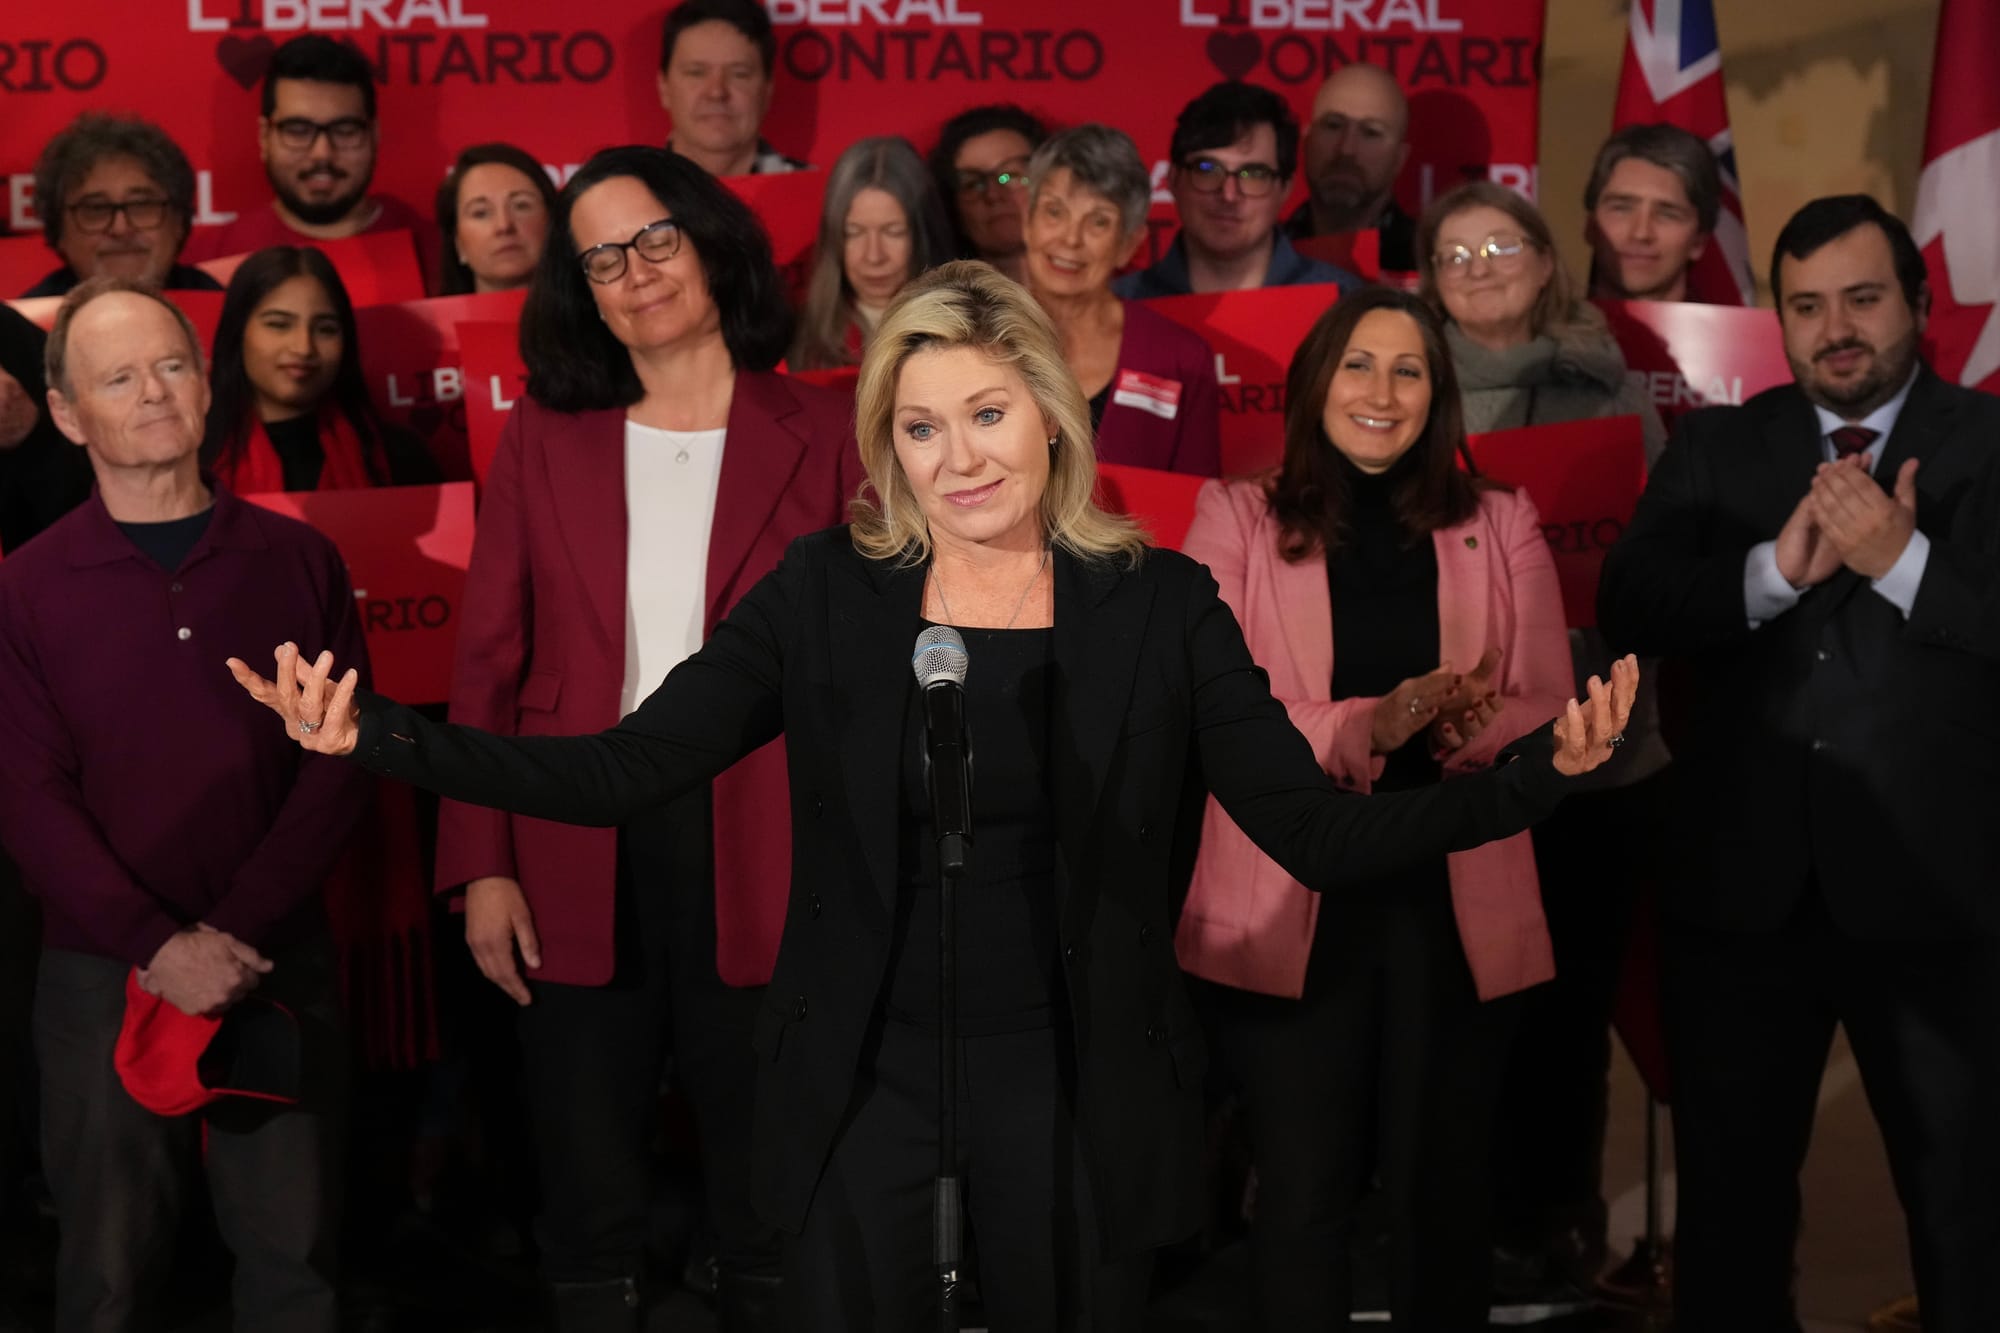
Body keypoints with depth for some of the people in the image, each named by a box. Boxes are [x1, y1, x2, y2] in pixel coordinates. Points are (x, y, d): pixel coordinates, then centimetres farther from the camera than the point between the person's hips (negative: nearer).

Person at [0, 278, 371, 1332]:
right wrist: (158, 946, -16)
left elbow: (338, 768, 0)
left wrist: (232, 933, -12)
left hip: (279, 968, 1)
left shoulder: (297, 561, 5)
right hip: (101, 974, -1)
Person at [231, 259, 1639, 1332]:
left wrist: (1534, 778, -24)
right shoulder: (828, 591, -2)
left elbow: (1323, 830, -8)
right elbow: (620, 772, -7)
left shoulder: (1156, 603, -3)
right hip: (869, 1082, 1)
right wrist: (378, 738, -20)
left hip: (1077, 1091, 0)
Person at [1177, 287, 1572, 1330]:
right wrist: (1366, 727, -22)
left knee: (1442, 1192, 8)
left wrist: (1467, 727, -18)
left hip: (1457, 907, 2)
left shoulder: (1501, 526, 8)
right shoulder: (1238, 519, 2)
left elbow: (1551, 717, 4)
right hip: (1291, 911, -2)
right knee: (1302, 1194, 2)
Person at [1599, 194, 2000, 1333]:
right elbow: (1631, 608, -7)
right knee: (1730, 1198, 16)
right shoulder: (1716, 448, 7)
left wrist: (1904, 562, -23)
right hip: (1743, 890, 3)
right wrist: (1775, 568, -20)